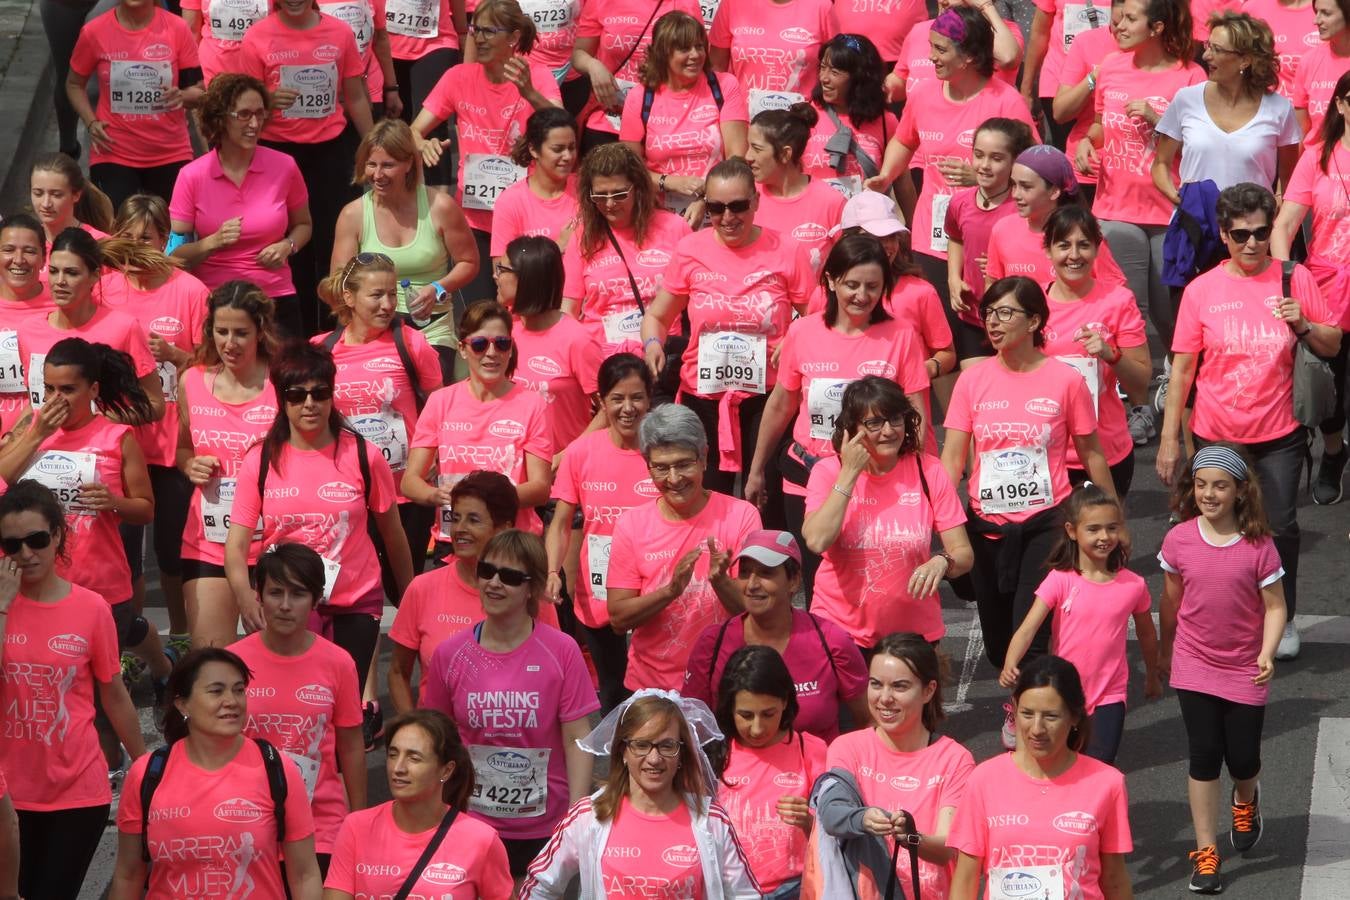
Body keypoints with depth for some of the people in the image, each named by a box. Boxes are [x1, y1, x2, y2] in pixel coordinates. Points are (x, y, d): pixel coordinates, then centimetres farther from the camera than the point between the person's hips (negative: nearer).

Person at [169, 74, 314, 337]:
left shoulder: (284, 167, 1)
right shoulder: (192, 176, -3)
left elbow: (303, 225, 19)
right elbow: (175, 254, -2)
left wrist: (287, 246, -1)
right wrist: (213, 242, -18)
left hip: (277, 301, 2)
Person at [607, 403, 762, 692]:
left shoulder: (740, 516, -5)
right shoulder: (632, 524, -2)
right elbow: (618, 619, -5)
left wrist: (721, 582, -25)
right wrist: (672, 590, -20)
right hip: (649, 686, 1)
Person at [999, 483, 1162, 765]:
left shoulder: (1133, 585, -6)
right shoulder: (1060, 580, -11)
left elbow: (1146, 634, 11)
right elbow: (1028, 628, -19)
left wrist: (1152, 677, 25)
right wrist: (1009, 666, -37)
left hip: (1109, 697, 0)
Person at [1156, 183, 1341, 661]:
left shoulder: (1295, 279, -2)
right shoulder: (1201, 290, -4)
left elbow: (1332, 346, 5)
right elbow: (1182, 368, -1)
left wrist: (1303, 325, -16)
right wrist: (1169, 438, -2)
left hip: (1277, 433, 0)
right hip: (1215, 436, 0)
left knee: (1281, 527, 1)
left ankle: (1283, 618, 20)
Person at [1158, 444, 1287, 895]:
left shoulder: (1258, 546, -16)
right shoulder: (1179, 540, -9)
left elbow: (1275, 606, -10)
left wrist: (1267, 653, -25)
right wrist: (1164, 652, 16)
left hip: (1245, 671, -1)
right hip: (1195, 666, 1)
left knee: (1242, 758, 6)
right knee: (1204, 755, 0)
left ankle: (1246, 800, 43)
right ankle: (1205, 852, 9)